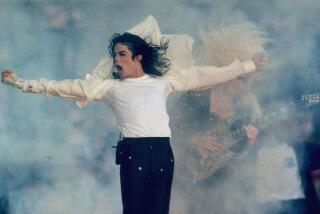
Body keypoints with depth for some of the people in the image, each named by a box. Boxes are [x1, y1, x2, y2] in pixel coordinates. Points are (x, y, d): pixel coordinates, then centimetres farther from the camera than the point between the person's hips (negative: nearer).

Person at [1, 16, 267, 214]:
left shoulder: (162, 82, 14)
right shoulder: (110, 86, 12)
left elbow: (204, 75, 15)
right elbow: (65, 86, 10)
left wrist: (248, 65, 15)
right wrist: (21, 83, 5)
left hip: (162, 151, 1)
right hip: (133, 153, -1)